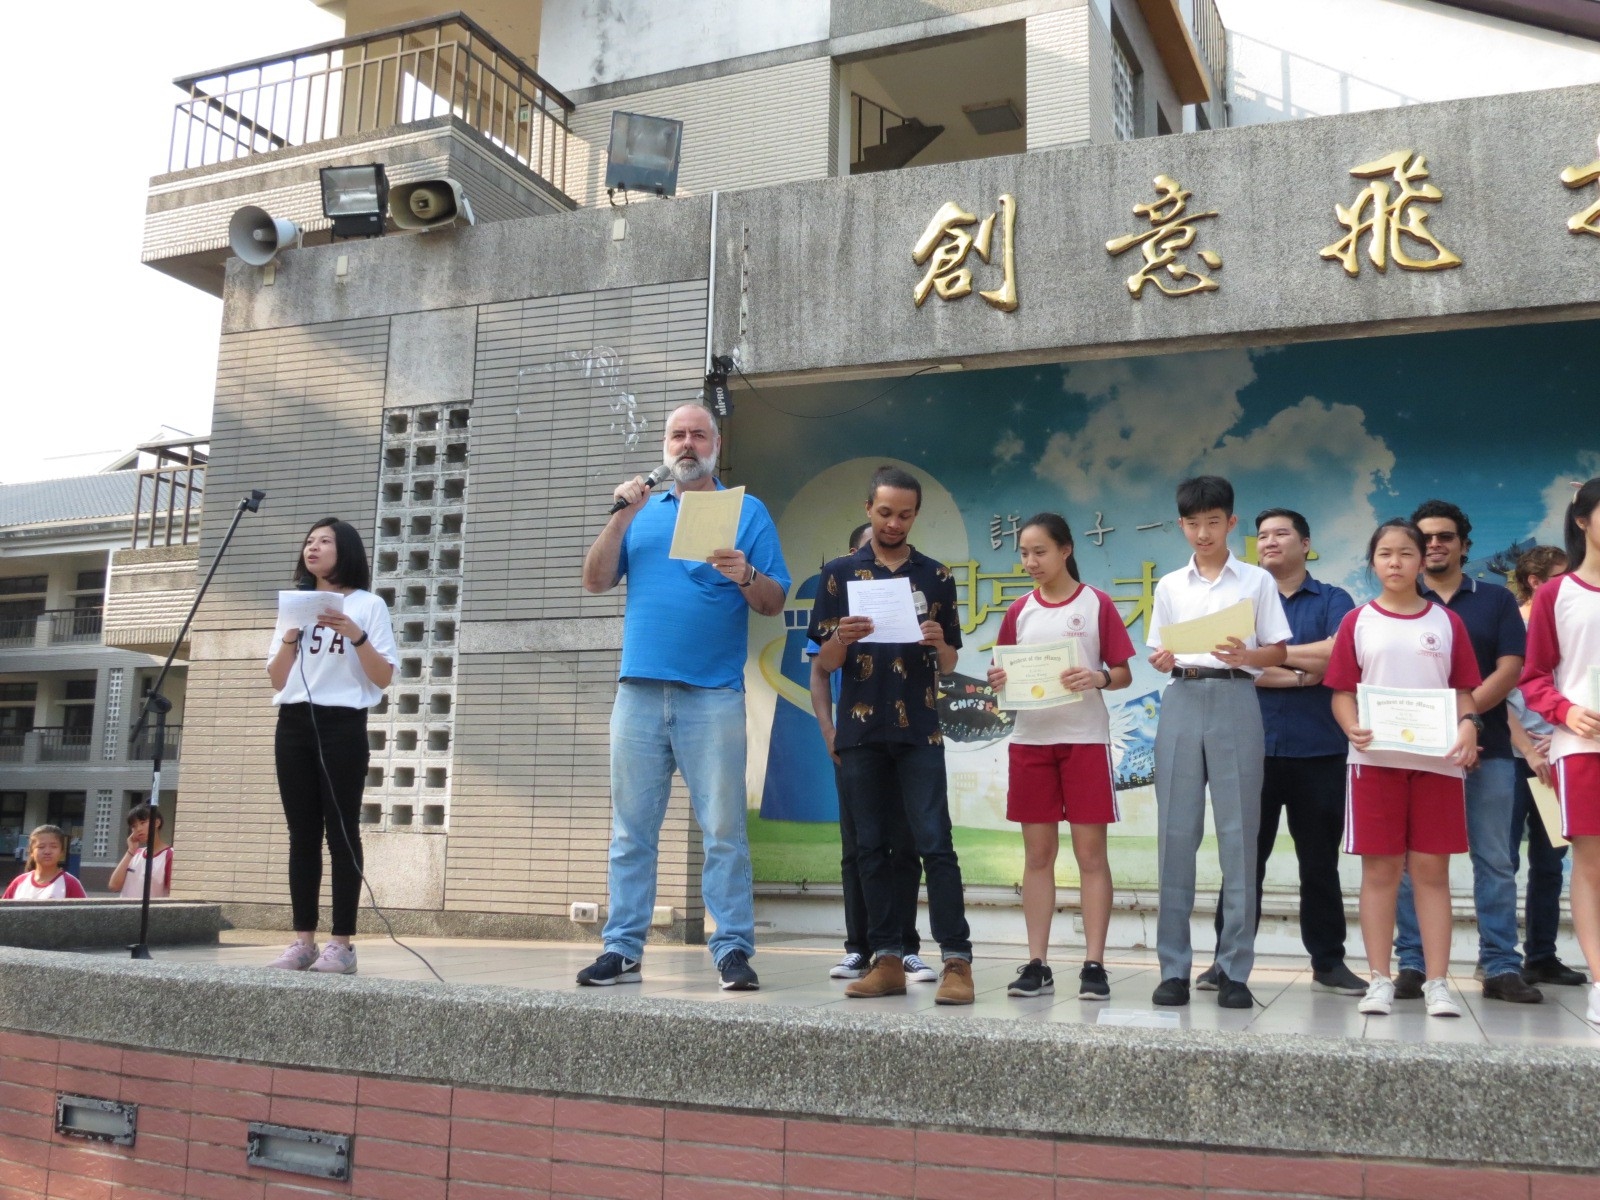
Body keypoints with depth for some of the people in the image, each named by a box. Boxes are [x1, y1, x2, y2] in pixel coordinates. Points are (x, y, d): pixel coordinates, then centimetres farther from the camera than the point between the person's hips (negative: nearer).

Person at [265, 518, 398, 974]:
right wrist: (290, 637, -2)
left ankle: (341, 943, -5)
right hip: (293, 725, 5)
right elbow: (277, 681, 14)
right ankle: (303, 940, 6)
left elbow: (384, 678, -4)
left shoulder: (368, 605, 3)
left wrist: (356, 636, -17)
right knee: (302, 834, 4)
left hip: (342, 725, -5)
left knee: (341, 832, -6)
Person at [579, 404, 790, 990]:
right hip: (640, 690, 3)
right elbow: (595, 582, 9)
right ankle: (622, 948, 10)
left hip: (713, 694, -3)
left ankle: (733, 949, 2)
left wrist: (745, 575, -16)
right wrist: (621, 517, -2)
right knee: (631, 829, 4)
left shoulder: (747, 511, 10)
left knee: (724, 830, -4)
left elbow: (775, 602, 4)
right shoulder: (641, 511, 18)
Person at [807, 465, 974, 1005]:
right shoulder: (839, 573, 9)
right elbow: (825, 661, 7)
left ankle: (956, 960, -6)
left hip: (919, 731, -1)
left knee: (934, 843, -7)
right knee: (871, 847, 5)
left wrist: (939, 644, -11)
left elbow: (949, 664, 11)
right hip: (860, 730, 1)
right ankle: (887, 960, 11)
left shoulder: (935, 577, 10)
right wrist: (843, 638, -14)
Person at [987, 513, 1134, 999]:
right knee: (1037, 853, 5)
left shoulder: (1097, 605, 1)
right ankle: (1037, 964, 9)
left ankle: (1094, 965, 3)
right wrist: (999, 681, -8)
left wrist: (1098, 677, -19)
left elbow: (1124, 675, 1)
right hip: (1030, 739, 3)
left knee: (1090, 853, -1)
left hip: (1085, 738, -3)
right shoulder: (1018, 612, 10)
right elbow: (1010, 674, 14)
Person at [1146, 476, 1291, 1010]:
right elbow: (1159, 651, 14)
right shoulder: (1170, 586, 14)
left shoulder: (1257, 581, 7)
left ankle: (1235, 969, 5)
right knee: (1176, 833, 0)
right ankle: (1174, 967, 6)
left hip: (1236, 700, -2)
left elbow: (1278, 652, 4)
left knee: (1238, 835, -2)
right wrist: (1161, 661, -8)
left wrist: (1245, 655, -16)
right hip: (1182, 701, 2)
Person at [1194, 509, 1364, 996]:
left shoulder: (1333, 601, 8)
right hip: (1253, 748, 1)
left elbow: (1338, 655, -11)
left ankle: (1328, 960, 18)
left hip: (1317, 750, 0)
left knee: (1320, 859, 8)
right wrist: (1299, 675, -10)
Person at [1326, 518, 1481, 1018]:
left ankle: (1437, 983, 7)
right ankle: (1379, 981, 8)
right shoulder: (1358, 622, 6)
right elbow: (1342, 690, 3)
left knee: (1431, 869, 3)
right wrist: (1352, 727, -16)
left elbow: (1464, 689, 8)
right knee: (1380, 869, 2)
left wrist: (1468, 725, -12)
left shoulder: (1447, 622, 9)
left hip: (1437, 760, 1)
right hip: (1375, 759, -1)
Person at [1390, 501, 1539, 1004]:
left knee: (1494, 861, 3)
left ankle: (1502, 966, 8)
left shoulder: (1496, 599, 11)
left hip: (1487, 748, 1)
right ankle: (1411, 964, 5)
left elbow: (1510, 669, 0)